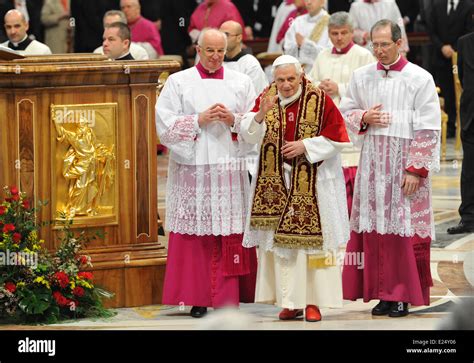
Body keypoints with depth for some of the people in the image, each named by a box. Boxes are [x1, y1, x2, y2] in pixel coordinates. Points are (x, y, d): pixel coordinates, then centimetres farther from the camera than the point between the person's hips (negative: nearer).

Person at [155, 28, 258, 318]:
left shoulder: (241, 82, 11)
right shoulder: (178, 82, 7)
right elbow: (165, 124, -1)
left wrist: (234, 120, -8)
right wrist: (199, 120, -10)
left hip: (230, 168, 1)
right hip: (192, 169, -1)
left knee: (231, 236, -2)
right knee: (195, 236, -3)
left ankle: (228, 299, 0)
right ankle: (197, 300, 1)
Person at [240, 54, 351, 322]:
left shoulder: (319, 100, -7)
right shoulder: (267, 98, 2)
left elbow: (337, 138, -6)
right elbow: (249, 135, -5)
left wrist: (305, 145, -15)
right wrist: (260, 114, -23)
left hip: (313, 183, -3)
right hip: (277, 183, 3)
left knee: (312, 239, -3)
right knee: (280, 240, 2)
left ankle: (314, 301, 3)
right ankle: (291, 301, 8)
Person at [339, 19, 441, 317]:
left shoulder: (420, 79, -6)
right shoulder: (362, 76, 7)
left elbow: (428, 129, -7)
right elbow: (346, 111, 18)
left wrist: (416, 170, -13)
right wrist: (364, 117, -5)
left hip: (405, 162, -4)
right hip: (373, 162, 4)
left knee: (404, 228, -5)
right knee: (375, 227, 2)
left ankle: (403, 296, 2)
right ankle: (383, 293, 10)